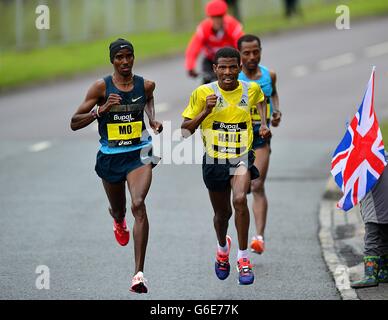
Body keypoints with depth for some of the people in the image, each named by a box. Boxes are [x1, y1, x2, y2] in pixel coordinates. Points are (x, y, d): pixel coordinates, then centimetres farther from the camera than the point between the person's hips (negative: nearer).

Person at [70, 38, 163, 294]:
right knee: (118, 209, 20)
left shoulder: (146, 85, -1)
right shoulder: (101, 87, -9)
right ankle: (119, 222, 65)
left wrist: (153, 120, 7)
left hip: (139, 153, -1)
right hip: (110, 156, 1)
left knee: (138, 205, -24)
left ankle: (139, 273, -27)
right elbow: (74, 123, -9)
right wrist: (101, 110, -24)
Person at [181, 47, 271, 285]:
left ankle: (244, 258, -17)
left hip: (242, 158, -1)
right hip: (214, 161, 1)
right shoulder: (203, 93, -8)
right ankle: (223, 248, 48)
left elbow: (260, 100, 25)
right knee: (222, 213, 15)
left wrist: (264, 125, 12)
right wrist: (206, 111, -19)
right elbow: (185, 130, -6)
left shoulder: (251, 89, -2)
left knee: (240, 199, -27)